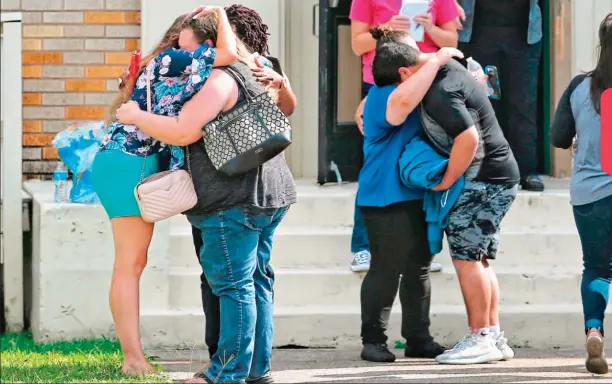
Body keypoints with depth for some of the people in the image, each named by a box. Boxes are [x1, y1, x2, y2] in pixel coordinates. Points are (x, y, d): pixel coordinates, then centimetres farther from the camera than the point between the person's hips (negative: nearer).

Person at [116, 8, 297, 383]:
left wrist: (136, 116, -6)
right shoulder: (251, 73, 17)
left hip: (235, 200, -10)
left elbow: (183, 131, -19)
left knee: (234, 285, -6)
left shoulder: (220, 80, -13)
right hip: (268, 195, 10)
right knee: (255, 282, 13)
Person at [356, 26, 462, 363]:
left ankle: (418, 338, 17)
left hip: (413, 197, 10)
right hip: (386, 199, -10)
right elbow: (406, 99, -39)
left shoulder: (389, 94, 15)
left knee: (418, 268, 12)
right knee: (386, 270, -6)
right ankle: (373, 340, 2)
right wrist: (437, 60, -30)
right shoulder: (384, 99, -16)